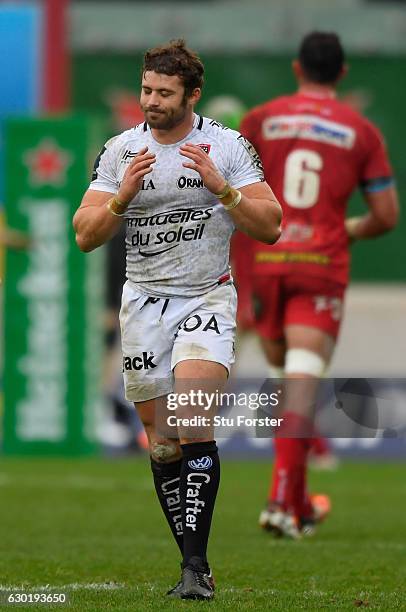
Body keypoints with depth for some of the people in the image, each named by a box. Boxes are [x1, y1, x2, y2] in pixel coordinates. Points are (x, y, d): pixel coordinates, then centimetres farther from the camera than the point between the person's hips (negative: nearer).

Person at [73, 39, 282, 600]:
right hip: (144, 301, 3)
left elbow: (270, 227, -4)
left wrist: (220, 187, -17)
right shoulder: (120, 151, 6)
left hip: (207, 298, -3)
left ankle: (197, 565, -22)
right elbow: (85, 236, 3)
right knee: (161, 440, 3)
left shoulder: (229, 147, -1)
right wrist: (123, 196, -13)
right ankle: (194, 565, 14)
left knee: (192, 424, -22)